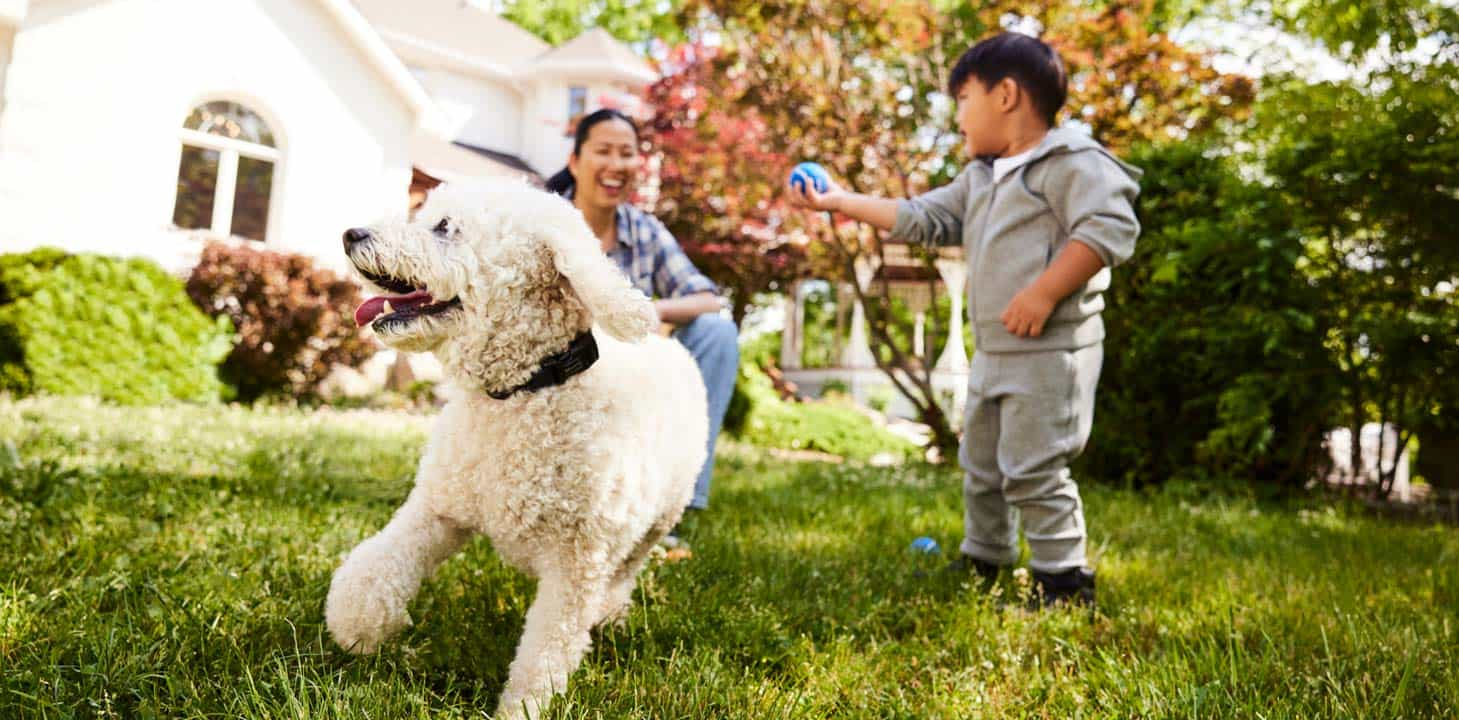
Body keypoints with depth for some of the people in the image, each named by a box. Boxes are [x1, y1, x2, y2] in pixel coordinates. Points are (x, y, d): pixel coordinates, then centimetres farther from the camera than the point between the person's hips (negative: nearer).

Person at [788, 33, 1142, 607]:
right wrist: (840, 201, 15)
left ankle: (1065, 581, 6)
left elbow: (1111, 229, -23)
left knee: (1032, 470, -8)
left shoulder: (1071, 162, -12)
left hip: (1050, 352, -10)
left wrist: (1043, 292, -28)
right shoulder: (979, 178, 17)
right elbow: (924, 219, 18)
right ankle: (982, 560, 35)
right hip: (993, 352, 10)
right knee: (980, 463, 19)